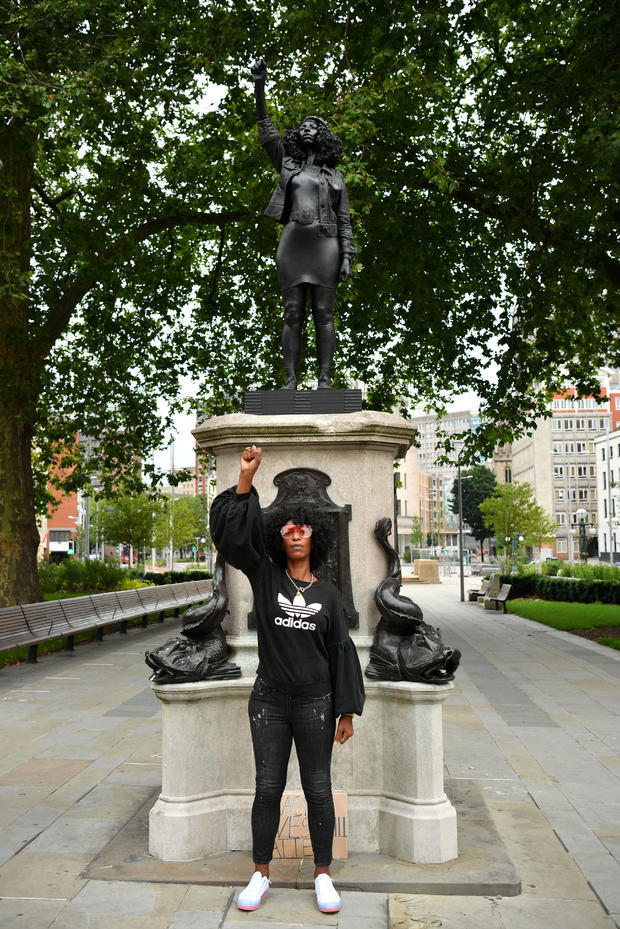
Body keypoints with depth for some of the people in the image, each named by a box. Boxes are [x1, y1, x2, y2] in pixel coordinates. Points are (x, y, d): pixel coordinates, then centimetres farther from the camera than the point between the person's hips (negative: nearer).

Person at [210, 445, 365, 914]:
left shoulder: (328, 594, 2)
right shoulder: (264, 576, 1)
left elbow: (342, 653, 3)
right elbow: (232, 531, -11)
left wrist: (347, 712, 0)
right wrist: (246, 478, -20)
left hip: (315, 703, 0)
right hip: (269, 700, 0)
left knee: (318, 789, 8)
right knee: (268, 787, 8)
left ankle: (323, 874, 24)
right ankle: (261, 875, 24)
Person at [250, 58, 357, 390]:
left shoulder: (335, 176, 19)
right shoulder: (287, 165, 21)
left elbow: (344, 220, 12)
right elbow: (266, 131, 10)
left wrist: (347, 257, -1)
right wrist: (259, 87, -1)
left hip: (324, 245, -1)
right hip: (292, 242, 1)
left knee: (324, 314, -6)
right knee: (292, 314, -5)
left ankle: (324, 381, -9)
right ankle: (290, 381, -8)